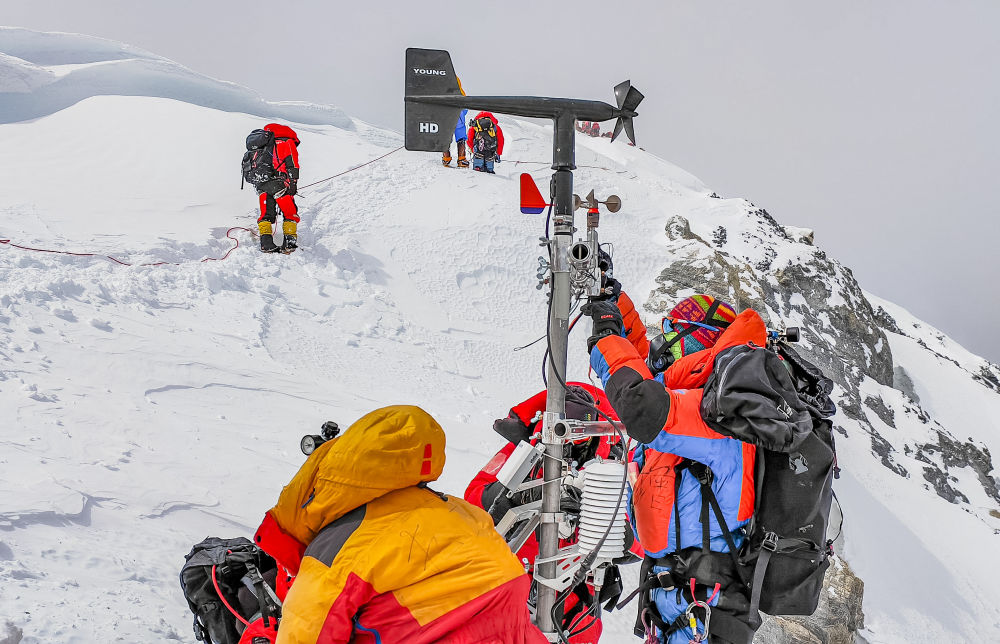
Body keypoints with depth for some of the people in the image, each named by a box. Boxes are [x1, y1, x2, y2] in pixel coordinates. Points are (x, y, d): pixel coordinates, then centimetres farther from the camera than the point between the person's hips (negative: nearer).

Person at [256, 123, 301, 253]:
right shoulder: (288, 143, 10)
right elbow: (291, 163, -5)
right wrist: (293, 182, -12)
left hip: (261, 184, 5)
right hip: (279, 182, -5)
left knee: (266, 214, 10)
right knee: (290, 213, 4)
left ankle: (266, 242, -4)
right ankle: (290, 241, -5)